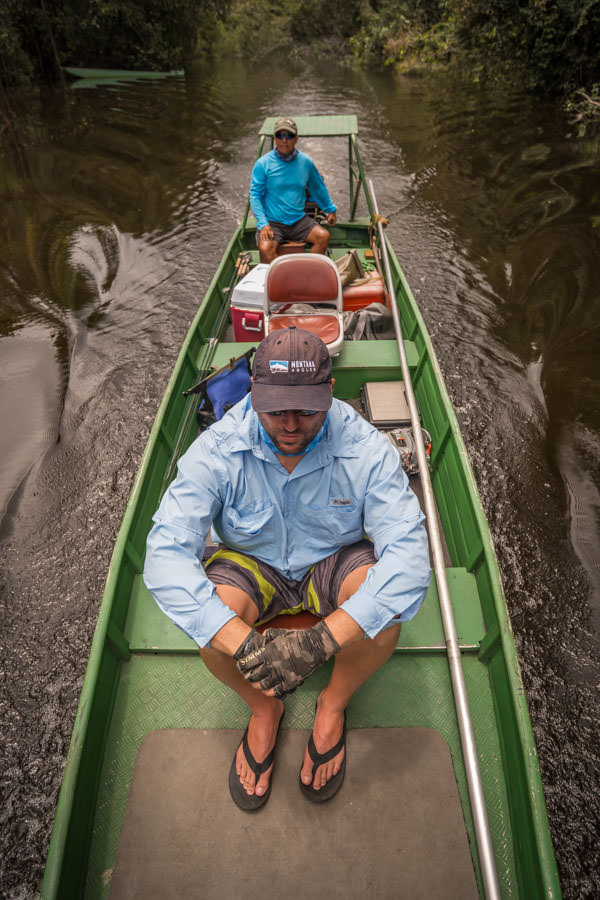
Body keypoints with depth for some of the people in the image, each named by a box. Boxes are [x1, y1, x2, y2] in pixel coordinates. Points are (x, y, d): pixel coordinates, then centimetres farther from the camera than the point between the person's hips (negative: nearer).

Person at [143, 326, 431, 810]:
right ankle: (263, 709, 6)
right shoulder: (216, 450, -24)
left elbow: (407, 552, -31)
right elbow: (166, 553, -30)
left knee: (384, 609, -31)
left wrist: (320, 640, -42)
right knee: (209, 615, -30)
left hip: (336, 561, 0)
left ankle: (333, 705, 4)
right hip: (252, 563, 1)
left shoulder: (367, 449, -25)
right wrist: (244, 643, -40)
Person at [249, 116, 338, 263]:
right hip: (272, 222, -3)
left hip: (299, 220, 4)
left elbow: (318, 187, 22)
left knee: (324, 236, -18)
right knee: (265, 248, -31)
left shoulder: (305, 162, 6)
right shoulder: (263, 163, -4)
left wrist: (330, 209, 27)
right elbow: (255, 195, -6)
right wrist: (263, 223, -19)